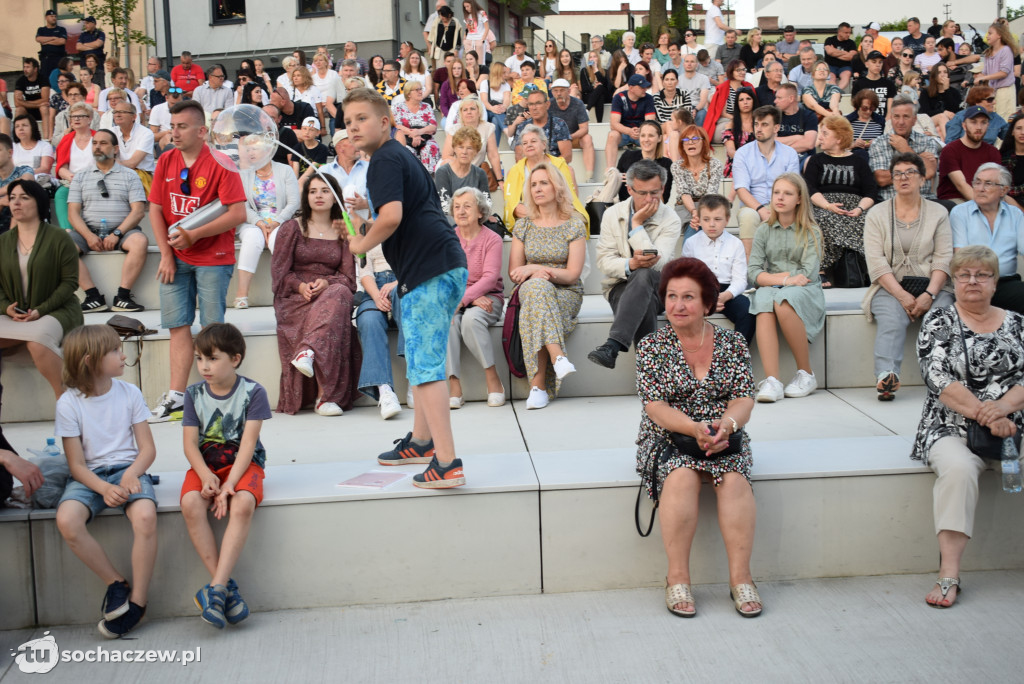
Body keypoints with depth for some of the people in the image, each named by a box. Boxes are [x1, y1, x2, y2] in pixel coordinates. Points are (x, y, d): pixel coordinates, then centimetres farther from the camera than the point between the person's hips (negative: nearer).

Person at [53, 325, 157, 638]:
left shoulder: (129, 393, 2)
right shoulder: (69, 404, -5)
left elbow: (148, 448, 3)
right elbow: (77, 465, -5)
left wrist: (131, 474, -17)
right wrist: (104, 489, -22)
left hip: (128, 469, 1)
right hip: (90, 476, 0)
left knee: (145, 515, -32)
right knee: (67, 520, -32)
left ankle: (137, 600, -16)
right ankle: (115, 583, -10)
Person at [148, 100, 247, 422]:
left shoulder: (219, 163, -10)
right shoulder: (166, 161, 6)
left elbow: (238, 214, -16)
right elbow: (155, 208, 8)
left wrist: (193, 235, -17)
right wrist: (166, 254, -1)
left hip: (212, 258, -5)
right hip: (176, 259, 5)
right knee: (178, 325, 4)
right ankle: (176, 396, 7)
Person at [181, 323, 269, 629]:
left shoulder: (253, 392, -6)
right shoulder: (194, 394, 4)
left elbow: (247, 443, -12)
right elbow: (190, 443, -1)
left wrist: (229, 483, -25)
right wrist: (206, 476, -20)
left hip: (243, 463, -2)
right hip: (205, 464, 3)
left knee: (242, 504, -36)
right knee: (191, 504, -30)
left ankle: (216, 589, -34)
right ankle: (226, 587, -25)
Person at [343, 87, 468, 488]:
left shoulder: (384, 161, -10)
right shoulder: (402, 156, 22)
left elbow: (392, 216, -25)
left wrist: (362, 244, -9)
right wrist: (365, 213, 26)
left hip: (429, 271, -11)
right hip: (446, 265, 11)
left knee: (424, 365, -10)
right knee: (421, 358, 23)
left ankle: (447, 464, -13)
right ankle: (422, 441, 38)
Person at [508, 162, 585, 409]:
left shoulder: (574, 225, 2)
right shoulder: (523, 226, 11)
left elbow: (572, 274, -6)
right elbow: (514, 273, 8)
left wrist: (533, 269, -16)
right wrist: (538, 273, -15)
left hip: (566, 295, -2)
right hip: (530, 292, 2)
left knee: (533, 314, -37)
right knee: (537, 286, -38)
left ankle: (539, 385, -42)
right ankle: (558, 357, -52)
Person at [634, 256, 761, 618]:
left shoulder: (732, 342, 5)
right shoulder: (652, 346, 0)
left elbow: (744, 398, -1)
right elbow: (655, 406, -9)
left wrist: (725, 424, -24)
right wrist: (695, 428, -26)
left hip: (724, 438, 1)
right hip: (669, 439, -1)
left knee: (734, 479, -30)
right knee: (682, 477, -33)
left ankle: (740, 577, -24)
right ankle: (677, 578, -26)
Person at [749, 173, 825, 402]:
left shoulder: (810, 232, 6)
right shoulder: (764, 231, 13)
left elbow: (808, 274, -5)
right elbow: (753, 273, 2)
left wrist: (779, 280, -9)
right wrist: (782, 278, -12)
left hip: (805, 291, -2)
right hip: (771, 287, 2)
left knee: (783, 302, -37)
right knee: (763, 302, -35)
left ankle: (806, 374, -21)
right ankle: (771, 380, -45)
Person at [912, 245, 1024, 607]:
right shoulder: (938, 321, 6)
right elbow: (938, 378, -7)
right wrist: (981, 412, -18)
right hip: (953, 428, -3)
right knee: (957, 468, -34)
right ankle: (949, 573, -33)